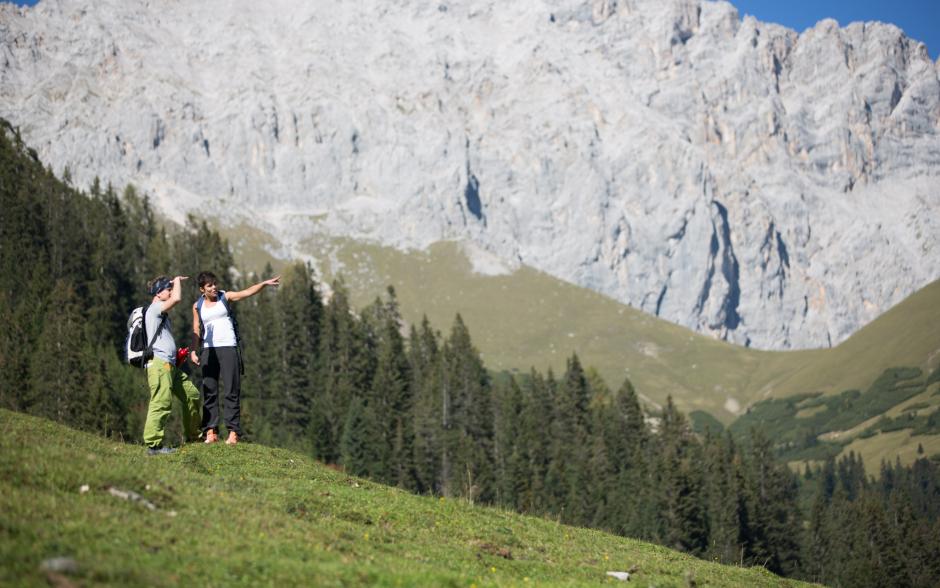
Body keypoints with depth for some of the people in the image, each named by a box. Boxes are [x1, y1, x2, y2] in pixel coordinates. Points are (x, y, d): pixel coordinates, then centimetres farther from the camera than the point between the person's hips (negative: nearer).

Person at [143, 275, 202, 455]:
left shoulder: (161, 313, 25)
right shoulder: (154, 309, -7)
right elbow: (177, 298, -23)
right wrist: (177, 281, -5)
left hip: (170, 364, 11)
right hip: (159, 363, -11)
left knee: (192, 394, 14)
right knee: (161, 403, -16)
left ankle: (193, 436, 24)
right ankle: (153, 445, -18)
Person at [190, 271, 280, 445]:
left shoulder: (225, 297, 4)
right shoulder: (197, 306, 9)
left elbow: (247, 292, -9)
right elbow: (196, 331, 10)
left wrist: (264, 283, -24)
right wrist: (193, 351, -3)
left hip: (228, 348, -2)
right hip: (208, 350, 2)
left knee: (232, 391, -5)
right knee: (209, 391, 0)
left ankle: (233, 432, -7)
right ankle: (211, 432, 3)